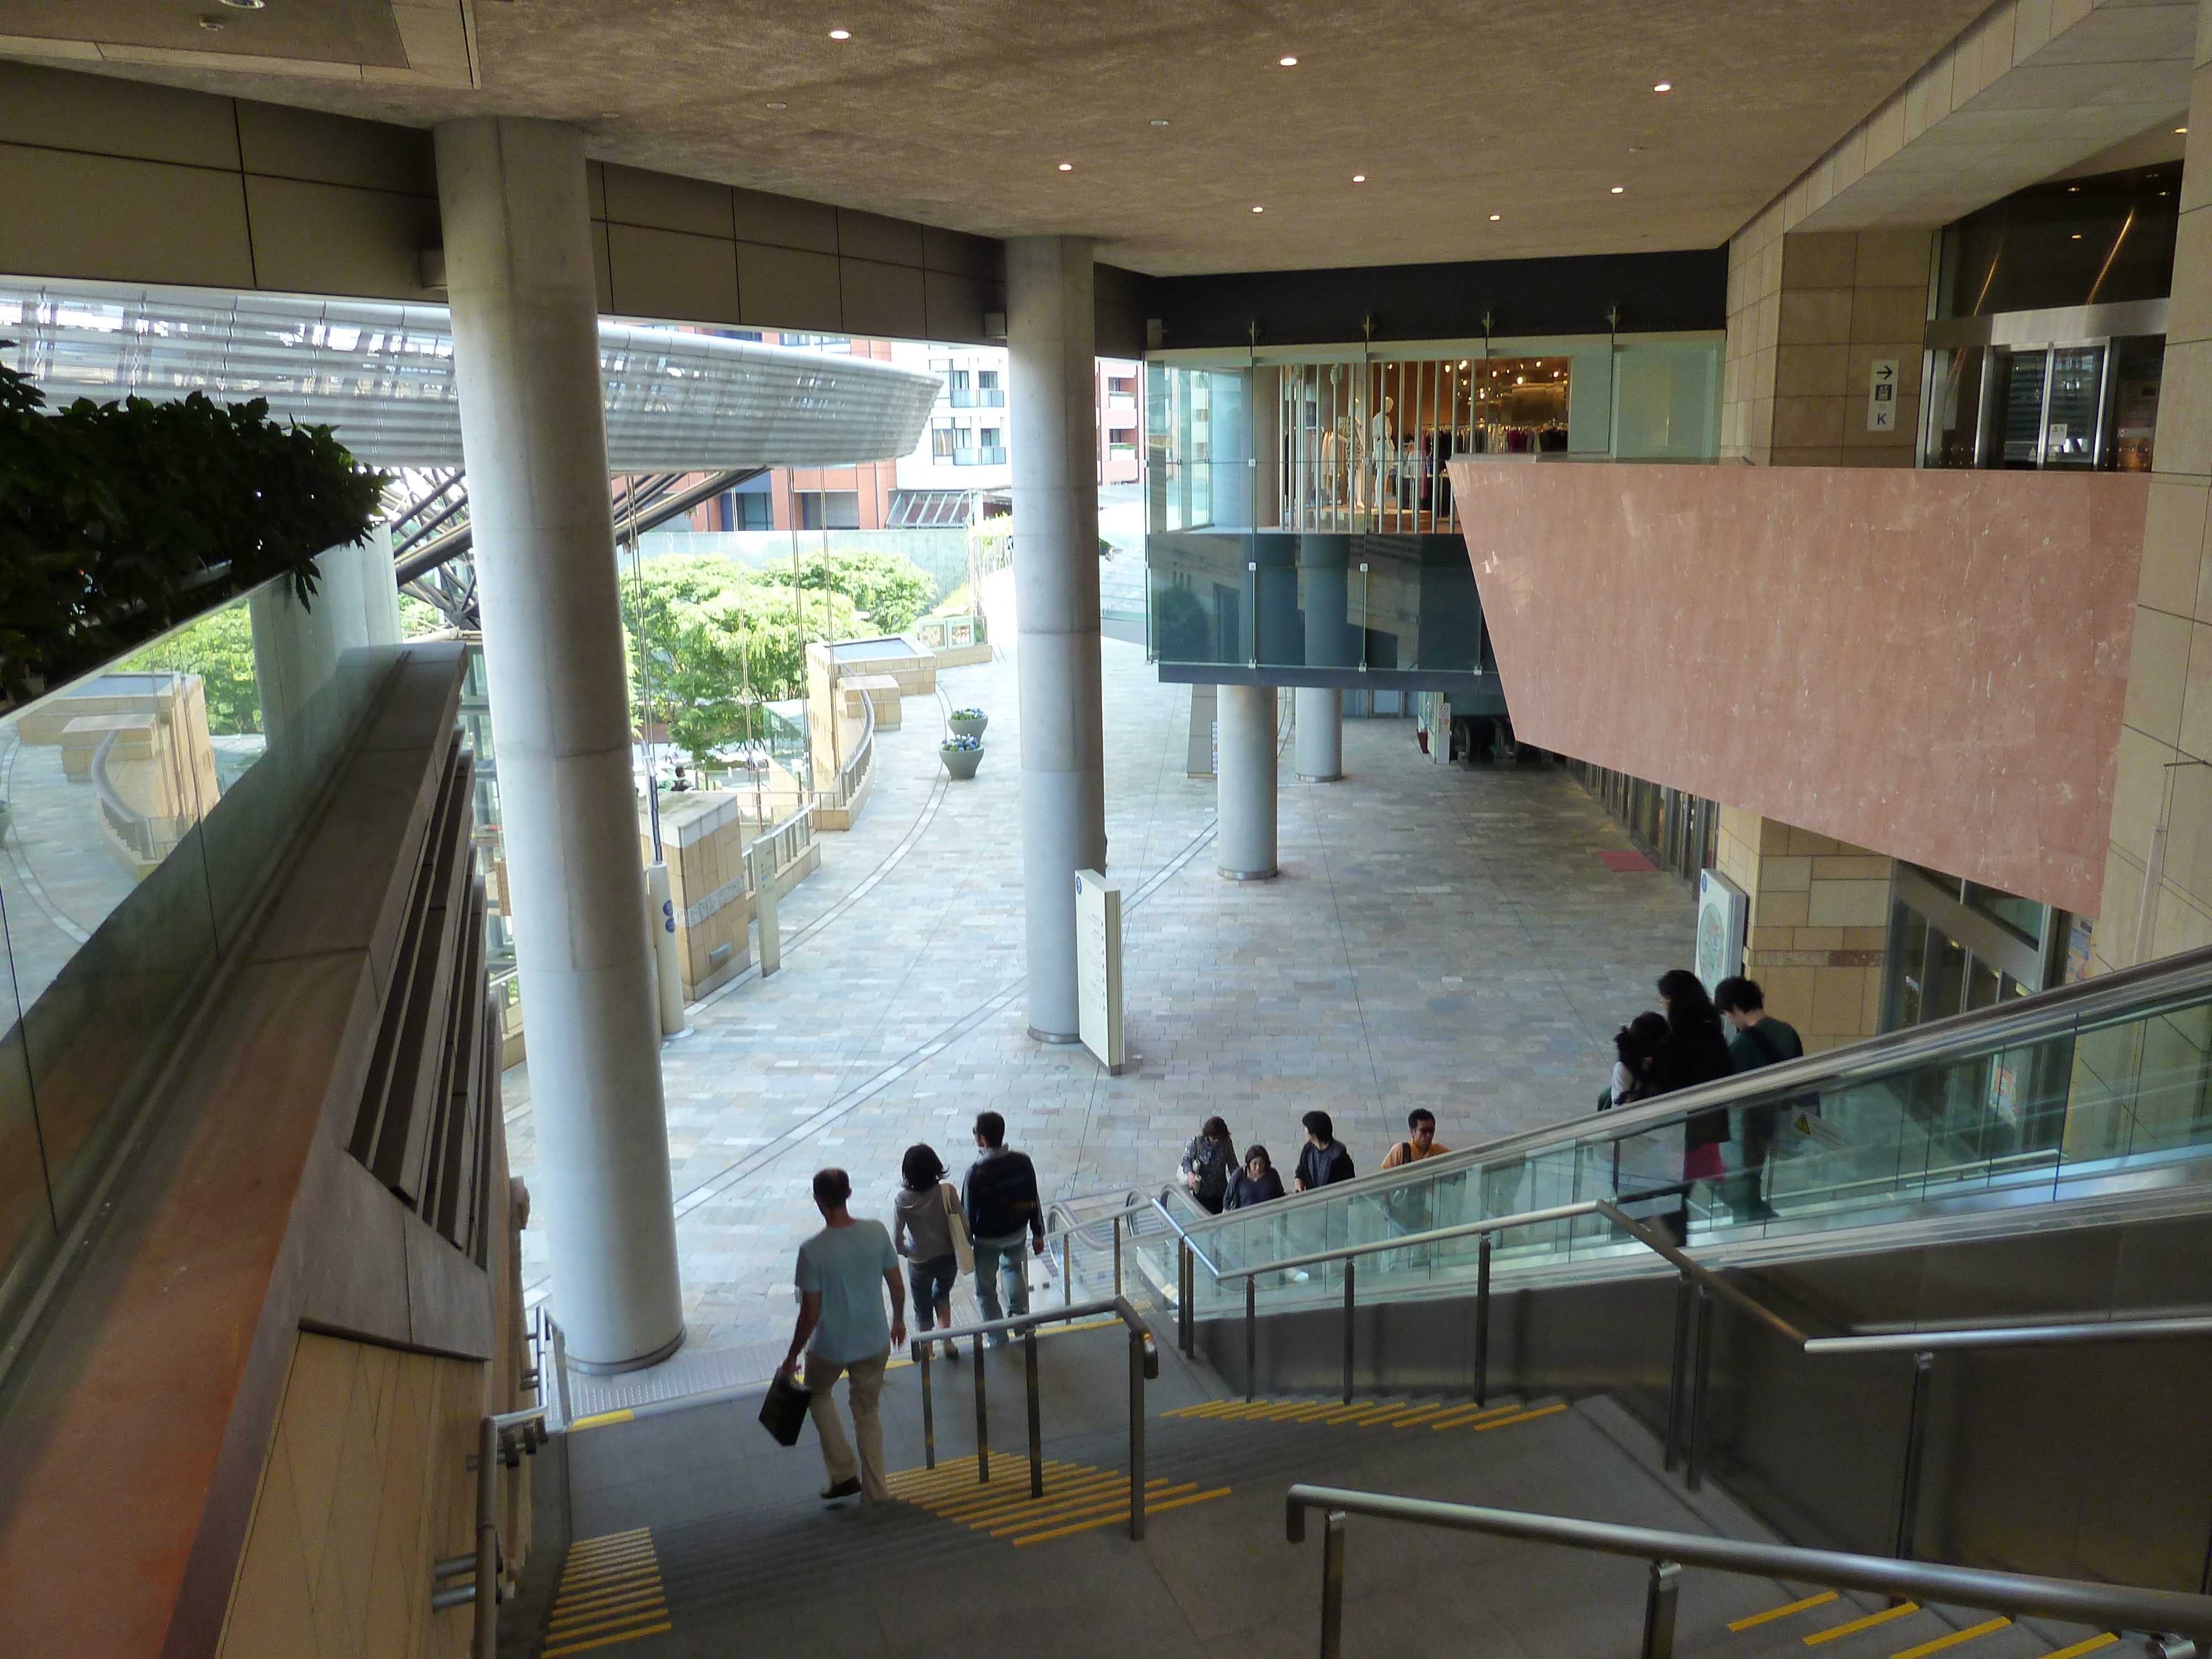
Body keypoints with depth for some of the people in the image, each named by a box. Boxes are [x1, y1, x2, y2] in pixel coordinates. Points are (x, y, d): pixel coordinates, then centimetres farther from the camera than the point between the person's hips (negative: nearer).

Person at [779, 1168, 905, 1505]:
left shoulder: (813, 1251, -23)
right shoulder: (877, 1233, -13)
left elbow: (810, 1314, -17)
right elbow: (897, 1285, -1)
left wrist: (792, 1357, -2)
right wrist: (899, 1319, 18)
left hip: (830, 1347, -3)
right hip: (875, 1343, 3)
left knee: (818, 1393, 28)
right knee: (868, 1414, 21)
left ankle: (844, 1473, 24)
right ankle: (875, 1494, 28)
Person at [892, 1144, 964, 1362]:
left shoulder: (902, 1200, -20)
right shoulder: (947, 1192, -20)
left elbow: (897, 1242, -16)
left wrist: (909, 1252, 5)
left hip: (920, 1264, -1)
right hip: (948, 1259, 1)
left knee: (923, 1309, 23)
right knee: (943, 1294, 33)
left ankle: (926, 1350, 38)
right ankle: (948, 1342, 28)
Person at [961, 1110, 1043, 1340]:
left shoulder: (977, 1172, -27)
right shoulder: (1022, 1162, -14)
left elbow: (968, 1213, -17)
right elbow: (1034, 1201, -4)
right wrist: (1038, 1235, 10)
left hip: (988, 1240, -4)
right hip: (1018, 1233, 4)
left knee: (987, 1291, 16)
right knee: (1013, 1267, 36)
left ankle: (998, 1340, 26)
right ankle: (1019, 1313, 32)